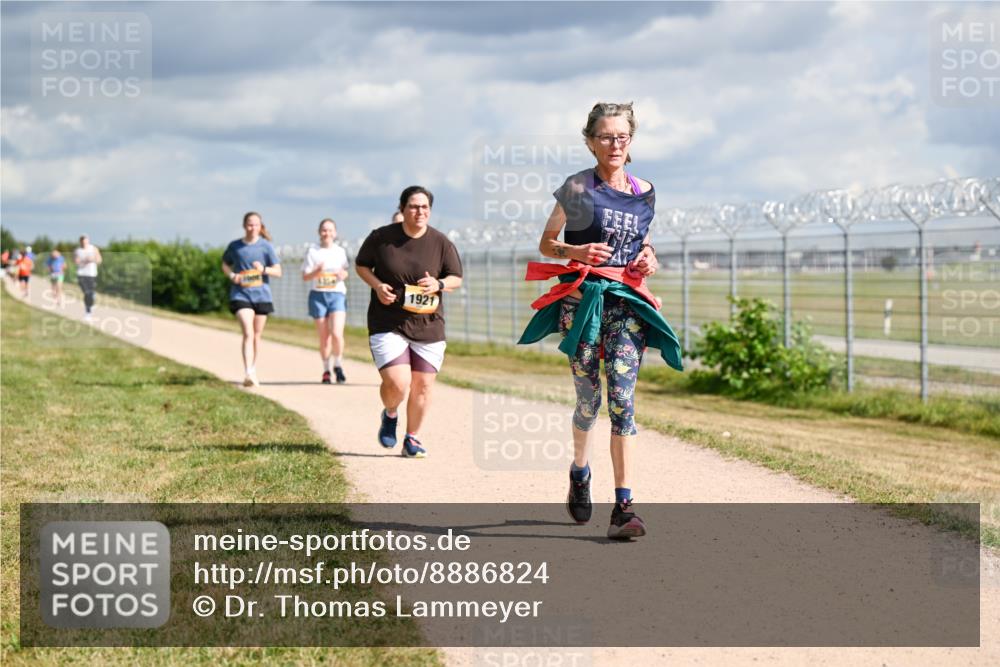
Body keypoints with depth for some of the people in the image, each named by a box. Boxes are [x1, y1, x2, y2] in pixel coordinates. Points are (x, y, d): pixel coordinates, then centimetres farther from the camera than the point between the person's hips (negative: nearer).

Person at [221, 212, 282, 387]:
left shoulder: (266, 246, 0)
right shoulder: (235, 246, 2)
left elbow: (278, 271, 0)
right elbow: (225, 264, 18)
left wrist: (264, 269, -19)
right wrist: (232, 275, -3)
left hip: (261, 295, 1)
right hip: (241, 295, -1)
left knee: (257, 335, 11)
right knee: (248, 333, -16)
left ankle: (253, 371, 27)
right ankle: (248, 374, -24)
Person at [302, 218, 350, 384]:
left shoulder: (340, 251, 10)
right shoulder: (313, 252, 5)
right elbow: (305, 276, 2)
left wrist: (343, 274, -2)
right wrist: (316, 272, -18)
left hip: (337, 294, 0)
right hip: (318, 295, 0)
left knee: (336, 333, -16)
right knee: (324, 337, 2)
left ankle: (338, 366, 5)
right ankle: (326, 370, 17)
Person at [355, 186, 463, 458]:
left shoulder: (441, 243, 0)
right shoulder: (381, 237, -3)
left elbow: (457, 279, 7)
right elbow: (361, 265, 10)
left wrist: (439, 285, -15)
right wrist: (377, 285, -9)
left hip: (428, 325, 2)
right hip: (387, 324, -2)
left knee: (422, 386, 4)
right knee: (397, 383, -15)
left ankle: (412, 439, 24)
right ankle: (390, 415, 20)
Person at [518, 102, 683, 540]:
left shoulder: (644, 193, 11)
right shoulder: (577, 189, 0)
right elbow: (546, 243, 5)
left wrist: (647, 259, 4)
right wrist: (576, 251, -14)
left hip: (627, 303, 2)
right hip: (582, 299, -2)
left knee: (622, 397, -10)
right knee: (589, 399, 3)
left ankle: (624, 507, -13)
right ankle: (579, 471, 36)